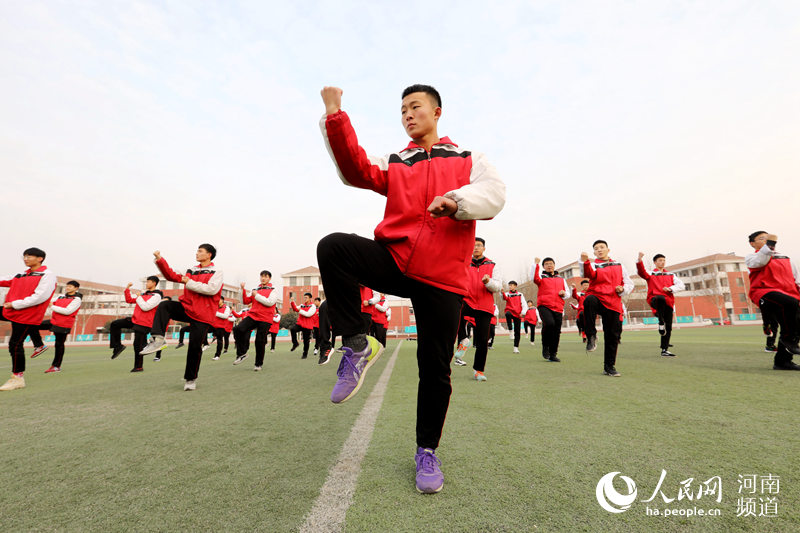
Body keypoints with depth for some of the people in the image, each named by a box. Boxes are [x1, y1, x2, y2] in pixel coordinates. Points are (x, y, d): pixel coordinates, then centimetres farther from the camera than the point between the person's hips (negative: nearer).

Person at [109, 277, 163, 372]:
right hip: (135, 320, 8)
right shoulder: (144, 294, 14)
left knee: (138, 345, -1)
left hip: (143, 324, -8)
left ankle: (139, 367, 15)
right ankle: (118, 346, 11)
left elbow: (145, 307, -23)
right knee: (114, 324, 2)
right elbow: (129, 300, 19)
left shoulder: (157, 296, -12)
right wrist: (127, 289, 10)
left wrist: (138, 296, -12)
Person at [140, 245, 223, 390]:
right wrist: (160, 260, 9)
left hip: (202, 315, -5)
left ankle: (191, 379, 16)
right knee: (164, 305, -22)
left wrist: (189, 283, -13)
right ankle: (158, 339, -28)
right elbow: (171, 275, 18)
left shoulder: (216, 272, -5)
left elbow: (212, 289, -20)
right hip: (186, 308, 5)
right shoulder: (191, 270, 15)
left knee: (195, 347, -2)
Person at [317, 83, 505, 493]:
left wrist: (456, 201, -21)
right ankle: (357, 346, -14)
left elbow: (494, 195, -2)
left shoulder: (468, 161, 16)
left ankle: (427, 451, 25)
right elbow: (357, 171, 0)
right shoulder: (395, 164, 19)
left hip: (441, 277, -1)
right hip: (394, 260, 2)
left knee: (434, 368, 1)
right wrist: (334, 116, -8)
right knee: (332, 247, -25)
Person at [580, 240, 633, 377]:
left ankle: (609, 367, 21)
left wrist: (623, 289, -3)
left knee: (613, 336, 4)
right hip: (597, 298, -3)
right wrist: (585, 261, -38)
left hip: (613, 304, 3)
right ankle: (591, 336, -27)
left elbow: (629, 283, 19)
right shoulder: (593, 265, 6)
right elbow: (588, 274, -19)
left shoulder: (619, 266, 16)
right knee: (589, 300, -40)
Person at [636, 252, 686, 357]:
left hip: (668, 302, 4)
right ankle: (661, 323, -27)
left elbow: (681, 285, 12)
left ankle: (664, 350, 10)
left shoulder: (671, 275, 21)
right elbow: (641, 272, -12)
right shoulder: (650, 274, 10)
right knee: (661, 298, -42)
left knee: (668, 326, 1)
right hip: (655, 300, -4)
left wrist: (670, 288, -8)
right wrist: (639, 261, -30)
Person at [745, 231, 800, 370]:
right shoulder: (751, 257, 10)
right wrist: (769, 244, -17)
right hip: (764, 292, -7)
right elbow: (759, 262, -16)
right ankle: (788, 338, -19)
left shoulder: (785, 258, 28)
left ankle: (782, 361, 12)